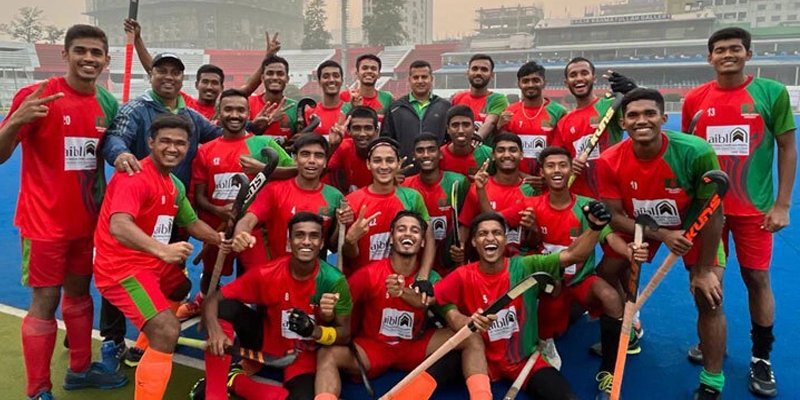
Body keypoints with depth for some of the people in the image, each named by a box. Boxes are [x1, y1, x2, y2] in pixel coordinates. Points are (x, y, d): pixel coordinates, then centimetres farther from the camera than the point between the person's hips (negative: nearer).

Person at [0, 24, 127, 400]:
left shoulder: (107, 103, 4)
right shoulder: (36, 95, -13)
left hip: (87, 219, 6)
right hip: (45, 220, -6)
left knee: (79, 292, 17)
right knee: (45, 301, -2)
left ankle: (80, 369, 32)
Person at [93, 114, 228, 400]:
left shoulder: (175, 185, 9)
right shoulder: (135, 177, -21)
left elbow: (192, 223, 18)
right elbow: (118, 226, -37)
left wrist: (222, 240, -1)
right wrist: (163, 250, -52)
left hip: (153, 264, 10)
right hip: (121, 267, -10)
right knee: (168, 330, -25)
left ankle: (143, 350, 53)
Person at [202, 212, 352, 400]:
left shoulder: (334, 280, -23)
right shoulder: (267, 273, -21)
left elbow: (344, 334, -14)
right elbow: (212, 300, -17)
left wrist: (314, 331, -34)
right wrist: (215, 330, -38)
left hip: (303, 355, 0)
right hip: (264, 340, 1)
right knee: (225, 308, -25)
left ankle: (233, 381, -7)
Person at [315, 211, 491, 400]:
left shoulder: (431, 278, -6)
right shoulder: (369, 273, -11)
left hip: (414, 347, 2)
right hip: (371, 348, -1)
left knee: (472, 339, -16)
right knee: (329, 354, -31)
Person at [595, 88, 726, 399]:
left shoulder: (697, 153, -33)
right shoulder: (610, 162, -26)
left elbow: (712, 213, -22)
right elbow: (615, 216, -17)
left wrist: (704, 270, -17)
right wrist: (661, 234, -31)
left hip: (694, 225, -2)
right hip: (639, 226, 3)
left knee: (709, 298, -11)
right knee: (603, 278, 3)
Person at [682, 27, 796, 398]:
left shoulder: (772, 92, -5)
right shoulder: (694, 99, 0)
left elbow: (788, 149, -2)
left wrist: (782, 205, -7)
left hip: (754, 207, -2)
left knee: (757, 278, 4)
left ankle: (761, 358, 21)